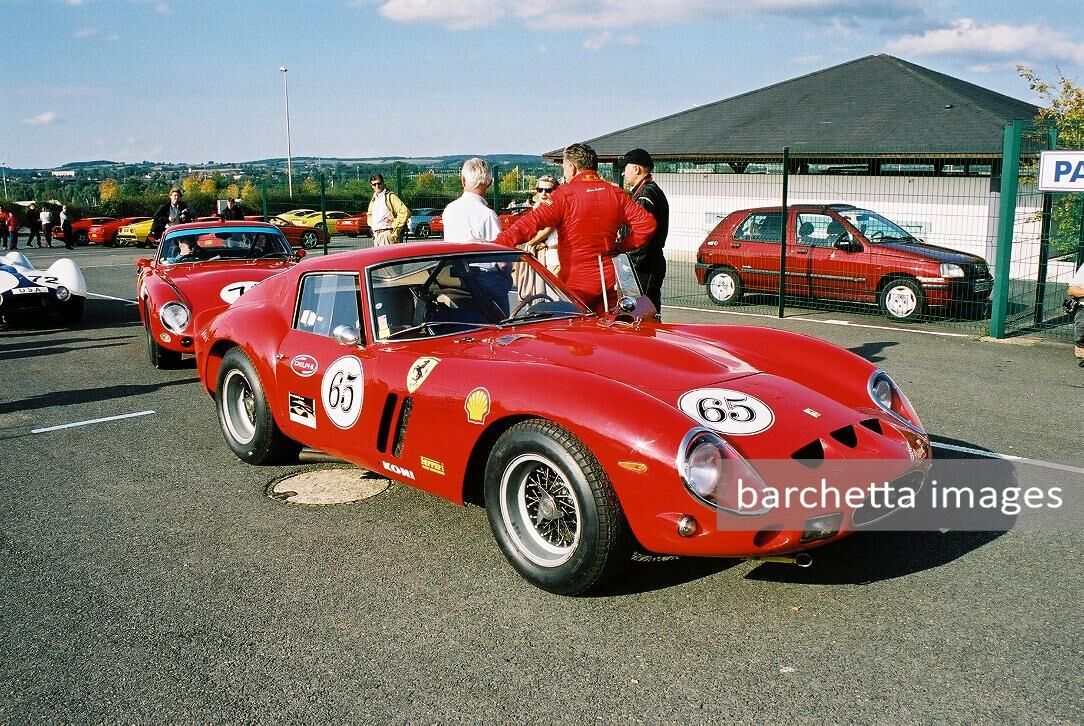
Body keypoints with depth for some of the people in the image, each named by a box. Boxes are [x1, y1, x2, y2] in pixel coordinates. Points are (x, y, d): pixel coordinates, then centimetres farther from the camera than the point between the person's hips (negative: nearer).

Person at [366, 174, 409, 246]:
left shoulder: (390, 196, -7)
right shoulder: (373, 199, 18)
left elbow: (405, 212, -16)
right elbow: (370, 214, 36)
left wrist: (394, 225, -13)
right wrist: (372, 225, 18)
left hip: (387, 234, -8)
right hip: (376, 235, 8)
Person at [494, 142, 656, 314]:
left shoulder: (564, 195, -11)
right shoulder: (616, 193, 4)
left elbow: (531, 223, -22)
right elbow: (647, 222, 1)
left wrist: (497, 245, -28)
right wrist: (621, 247, 8)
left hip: (577, 284, -5)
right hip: (608, 281, 5)